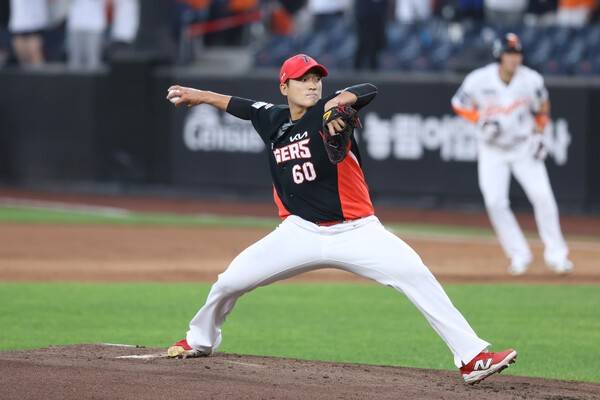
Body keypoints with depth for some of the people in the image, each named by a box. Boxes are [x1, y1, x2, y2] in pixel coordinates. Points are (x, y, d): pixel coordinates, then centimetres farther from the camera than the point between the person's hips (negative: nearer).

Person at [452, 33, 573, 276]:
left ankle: (556, 255, 3)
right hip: (492, 151, 0)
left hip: (525, 147, 0)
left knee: (542, 196, -11)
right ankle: (519, 255, 4)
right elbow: (459, 105, -1)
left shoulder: (531, 80, -13)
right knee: (495, 202, -11)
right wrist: (482, 121, -17)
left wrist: (538, 134, -1)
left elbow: (542, 107, 7)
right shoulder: (479, 80, -17)